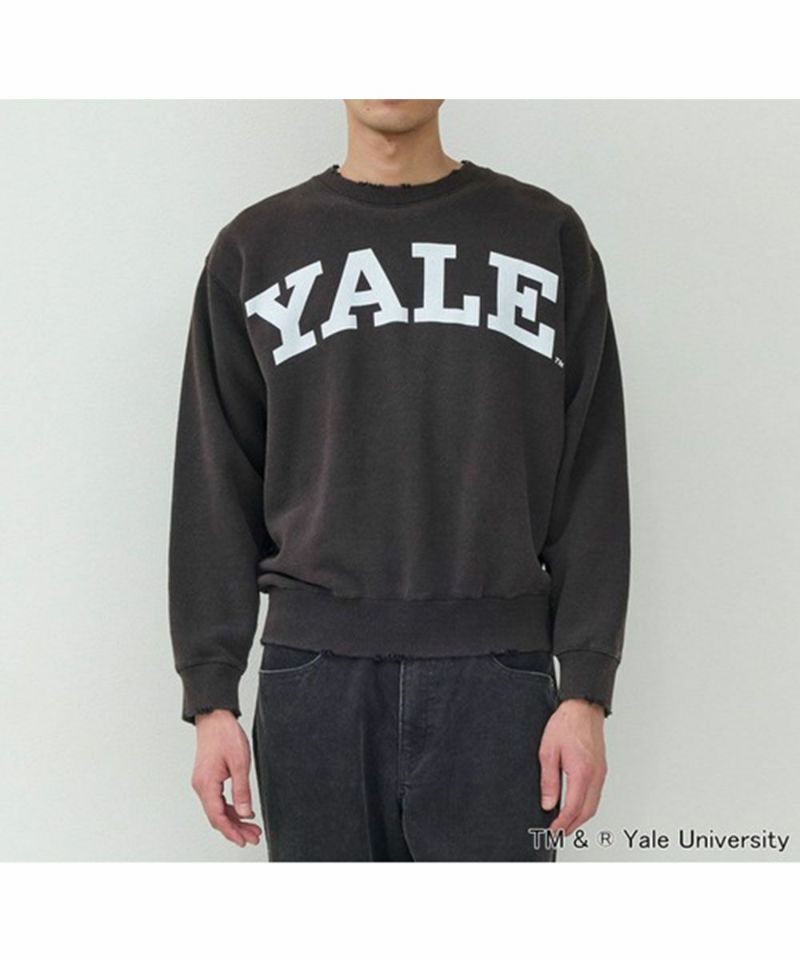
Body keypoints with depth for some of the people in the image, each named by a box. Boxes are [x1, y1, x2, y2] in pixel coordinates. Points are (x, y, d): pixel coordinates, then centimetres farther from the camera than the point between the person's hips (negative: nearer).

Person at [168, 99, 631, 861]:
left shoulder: (547, 236, 6)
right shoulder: (254, 249, 9)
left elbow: (591, 483, 3)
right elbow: (216, 490, 7)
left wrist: (586, 687, -4)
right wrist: (210, 694, 1)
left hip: (493, 676, -1)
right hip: (313, 674, 1)